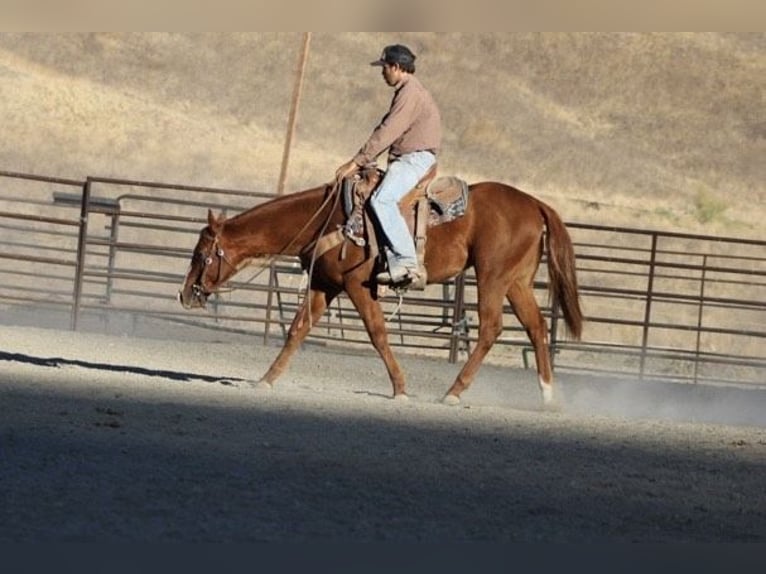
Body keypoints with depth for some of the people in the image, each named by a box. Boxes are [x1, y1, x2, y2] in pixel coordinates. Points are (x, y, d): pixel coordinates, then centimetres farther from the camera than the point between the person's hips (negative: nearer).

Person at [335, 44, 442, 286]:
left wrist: (356, 162, -17)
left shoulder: (411, 93, -13)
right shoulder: (405, 92, 22)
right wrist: (361, 161, 16)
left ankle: (406, 263, -36)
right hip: (405, 159, 12)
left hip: (415, 159, -12)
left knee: (382, 200, -29)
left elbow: (387, 133, -19)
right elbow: (384, 131, 24)